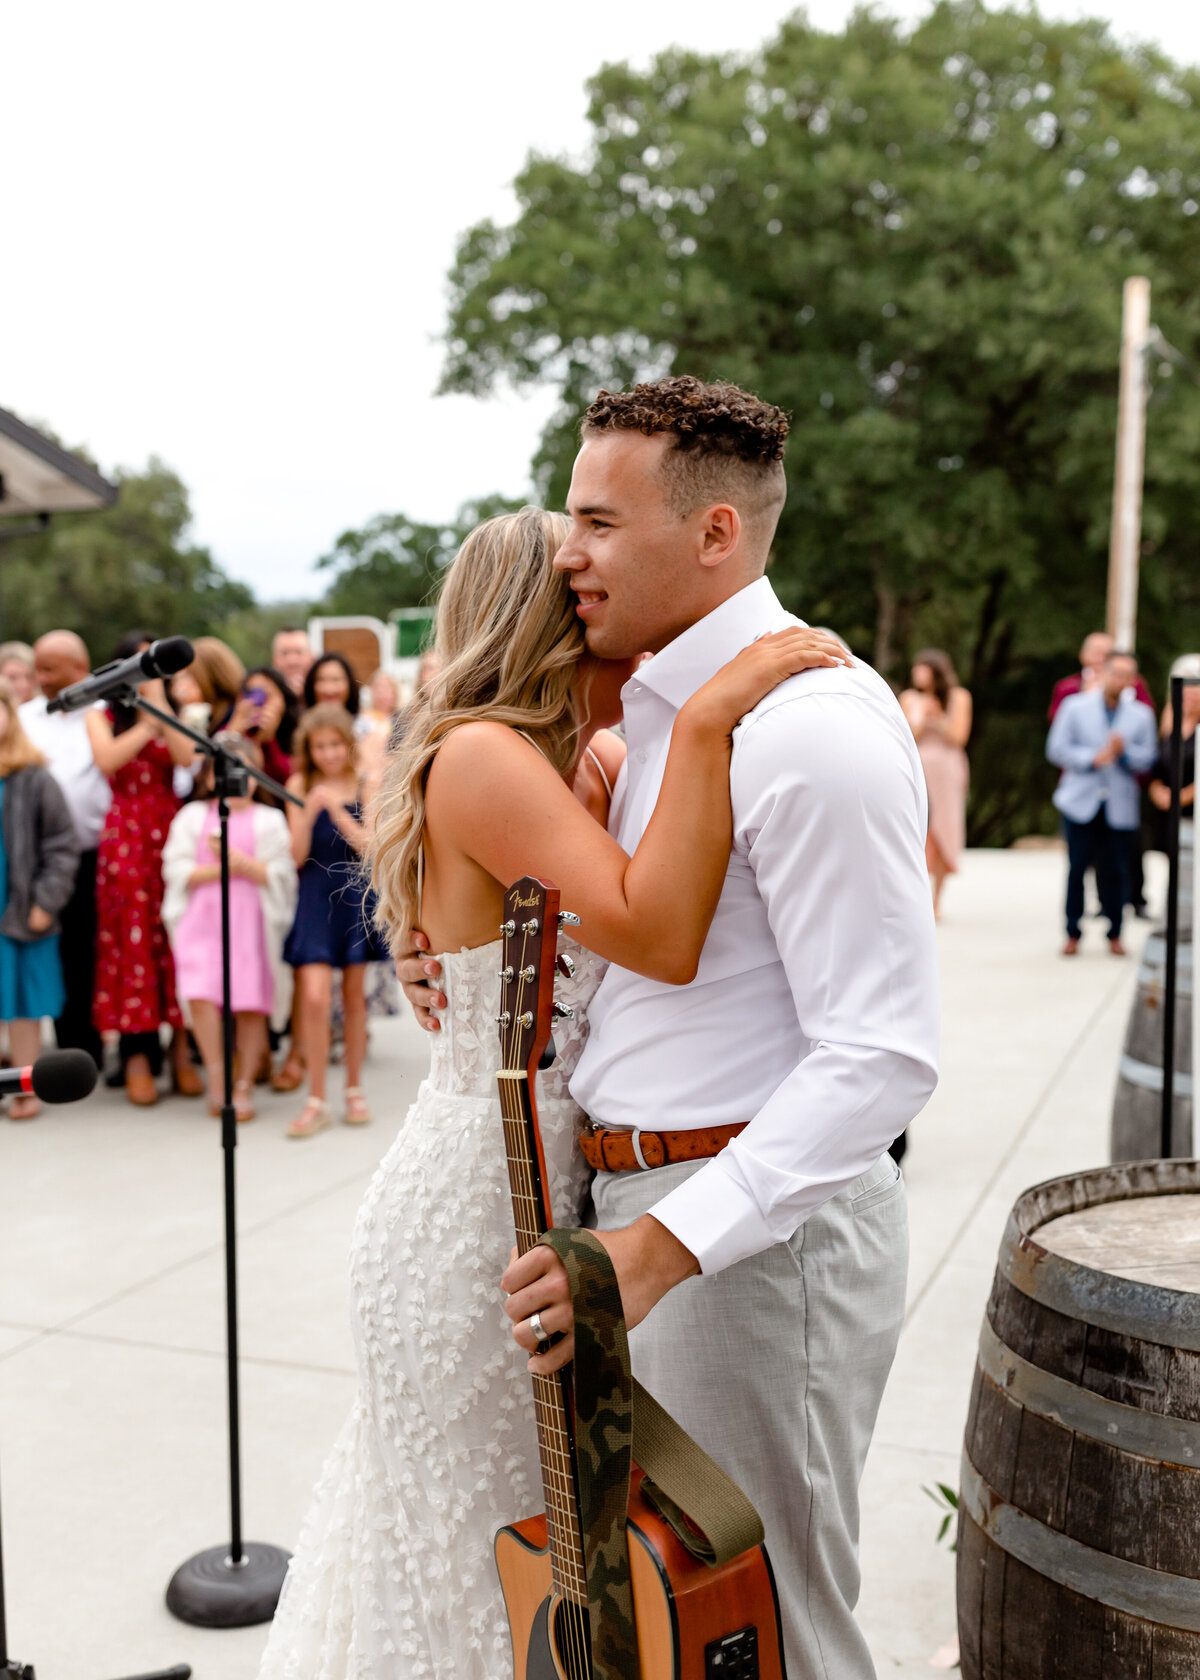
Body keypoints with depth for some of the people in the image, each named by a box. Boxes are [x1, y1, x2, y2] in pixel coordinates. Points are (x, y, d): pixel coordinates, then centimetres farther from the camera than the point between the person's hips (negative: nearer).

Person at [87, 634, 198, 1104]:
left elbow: (188, 758, -6)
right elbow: (106, 759, -9)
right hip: (125, 839, -1)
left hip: (172, 832, 1)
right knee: (131, 941, -4)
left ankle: (181, 1047, 2)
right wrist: (147, 724, -11)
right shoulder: (101, 716, 12)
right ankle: (137, 1054, -1)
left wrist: (160, 705, -7)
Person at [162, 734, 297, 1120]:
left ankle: (244, 1085, 14)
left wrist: (241, 862, -14)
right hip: (202, 918, 1)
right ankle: (215, 1074, 2)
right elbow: (177, 870, 2)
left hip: (252, 920, -1)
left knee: (251, 1005, -1)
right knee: (199, 994, -16)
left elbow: (281, 875, -2)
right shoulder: (192, 817, 12)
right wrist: (220, 869, -11)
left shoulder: (269, 820, 8)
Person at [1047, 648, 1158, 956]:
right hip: (1081, 801, -1)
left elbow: (1149, 758, 5)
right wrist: (1092, 758, -13)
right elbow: (1057, 748, 0)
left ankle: (1114, 934, 16)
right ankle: (1073, 933, 11)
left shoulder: (1142, 715, 8)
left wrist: (1124, 751, -14)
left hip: (1119, 806, 1)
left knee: (1115, 871, 2)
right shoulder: (1075, 706, 4)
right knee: (1077, 867, 0)